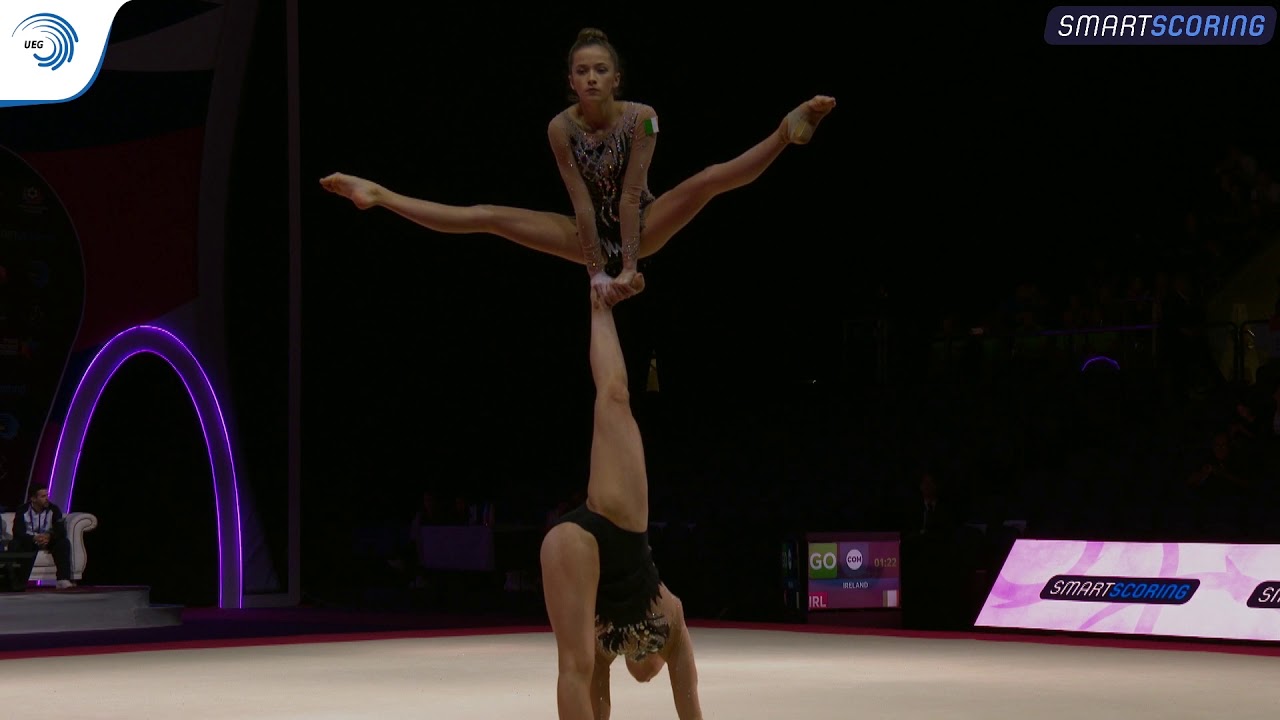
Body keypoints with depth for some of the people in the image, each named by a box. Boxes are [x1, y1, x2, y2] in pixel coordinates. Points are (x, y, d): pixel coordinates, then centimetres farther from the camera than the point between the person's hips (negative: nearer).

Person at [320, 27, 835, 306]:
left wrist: (630, 264, -27)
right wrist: (597, 269, -21)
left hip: (640, 227, -1)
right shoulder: (561, 127, -16)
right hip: (592, 235, 1)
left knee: (711, 179, -26)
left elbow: (630, 194, -24)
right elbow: (582, 201, -19)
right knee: (486, 216, -8)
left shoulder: (641, 117, -20)